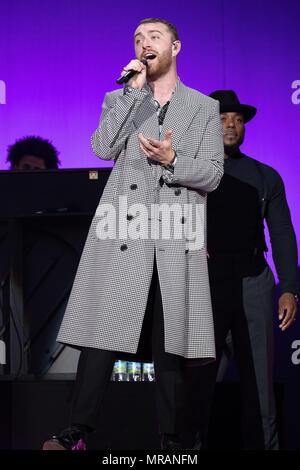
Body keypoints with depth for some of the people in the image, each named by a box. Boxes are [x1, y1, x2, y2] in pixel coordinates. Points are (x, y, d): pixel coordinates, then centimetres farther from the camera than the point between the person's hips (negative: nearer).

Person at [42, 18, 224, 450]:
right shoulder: (121, 101, 17)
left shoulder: (205, 108, 15)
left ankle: (171, 438, 10)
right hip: (122, 237, 0)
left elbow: (212, 175, 6)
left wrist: (172, 159, -12)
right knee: (101, 335, -7)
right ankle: (78, 433, -3)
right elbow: (103, 148, -2)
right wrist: (134, 90, -3)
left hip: (176, 243, 0)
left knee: (170, 344, 2)